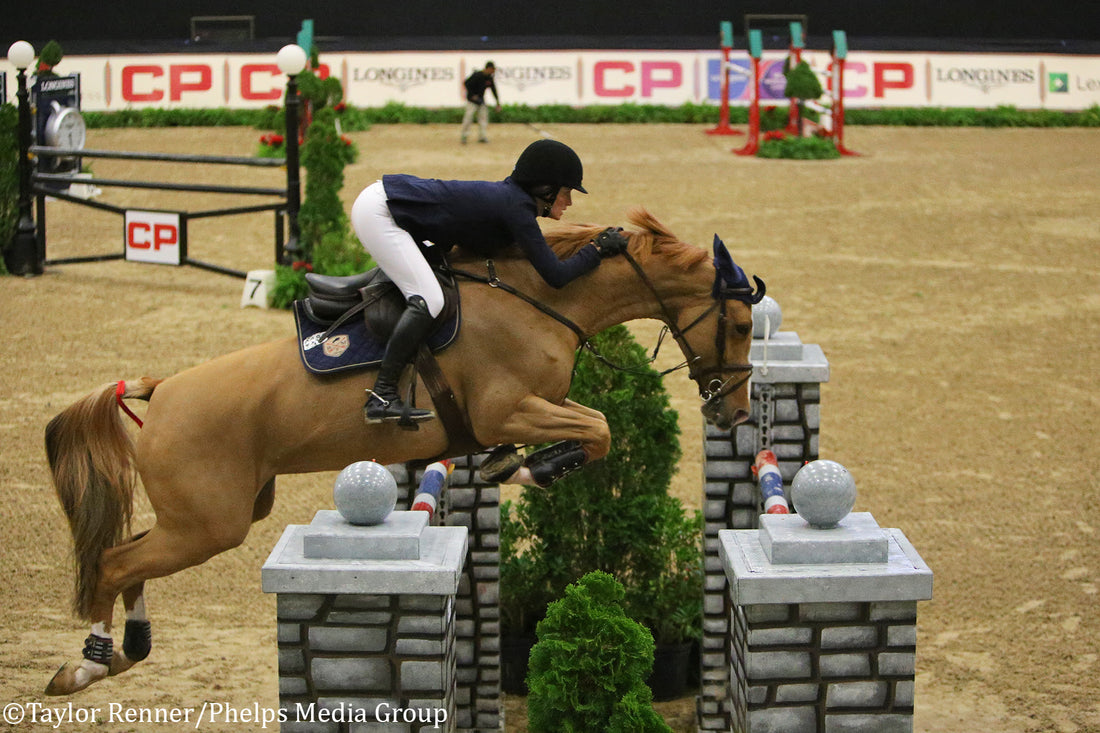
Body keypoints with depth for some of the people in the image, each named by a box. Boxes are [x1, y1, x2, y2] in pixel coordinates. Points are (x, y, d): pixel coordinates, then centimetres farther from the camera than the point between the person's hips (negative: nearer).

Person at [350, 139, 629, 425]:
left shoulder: (509, 196, 8)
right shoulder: (517, 208, -20)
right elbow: (556, 275, -21)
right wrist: (597, 249, -9)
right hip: (377, 211, -10)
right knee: (428, 299, -20)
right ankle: (381, 397, -24)